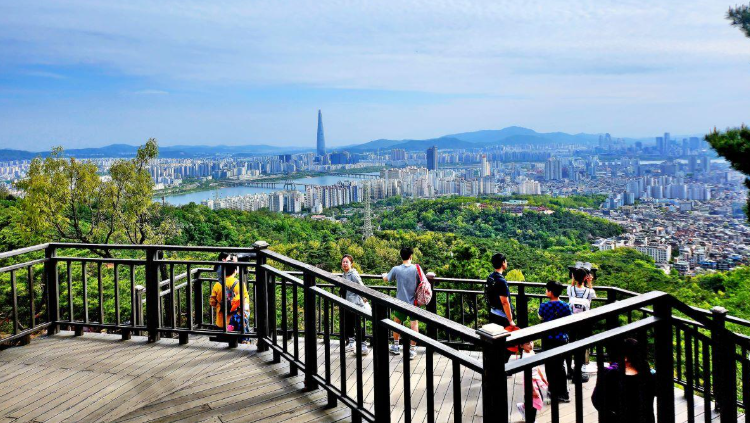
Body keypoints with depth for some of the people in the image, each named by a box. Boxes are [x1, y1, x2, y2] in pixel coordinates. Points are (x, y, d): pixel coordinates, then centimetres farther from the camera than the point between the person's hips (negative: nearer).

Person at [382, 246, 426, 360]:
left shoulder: (396, 269, -8)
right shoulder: (416, 268, -11)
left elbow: (386, 279, 8)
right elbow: (424, 283, -10)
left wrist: (384, 275, 31)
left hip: (400, 302, 1)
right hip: (413, 302, -1)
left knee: (397, 321, 20)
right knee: (414, 323, 9)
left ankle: (395, 346, 31)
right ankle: (412, 350, 9)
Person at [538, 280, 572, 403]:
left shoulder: (544, 306, -11)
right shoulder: (565, 306, -10)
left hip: (547, 339, -1)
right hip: (561, 339, 1)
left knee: (549, 366, 12)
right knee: (560, 366, 9)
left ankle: (553, 389, 20)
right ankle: (562, 394, 11)